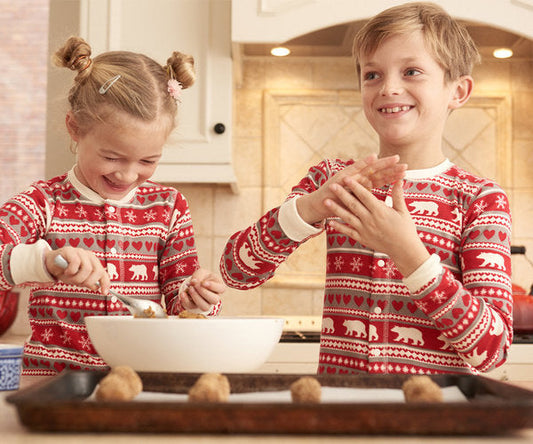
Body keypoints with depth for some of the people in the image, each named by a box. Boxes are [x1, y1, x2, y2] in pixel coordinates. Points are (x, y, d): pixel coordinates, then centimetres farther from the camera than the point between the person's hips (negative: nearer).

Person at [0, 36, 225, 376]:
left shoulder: (169, 207, 8)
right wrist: (44, 261, -33)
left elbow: (176, 307, 10)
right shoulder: (45, 204, -1)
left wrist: (195, 299, -13)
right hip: (53, 378, -2)